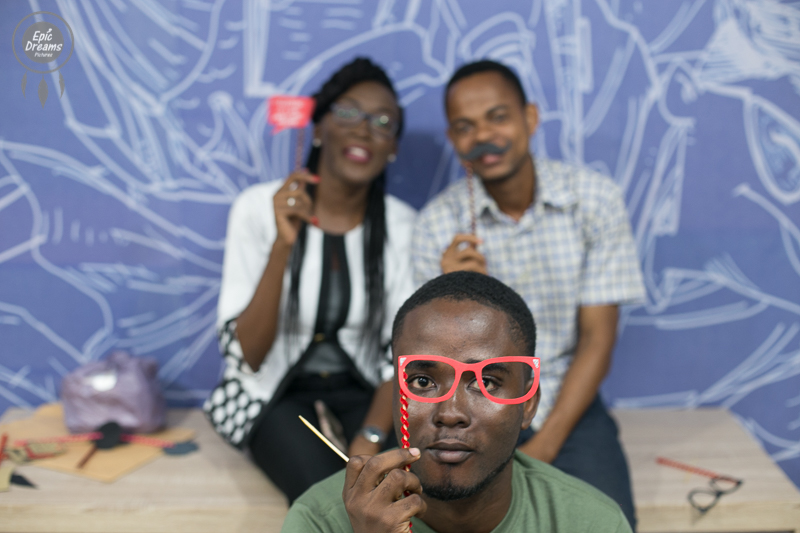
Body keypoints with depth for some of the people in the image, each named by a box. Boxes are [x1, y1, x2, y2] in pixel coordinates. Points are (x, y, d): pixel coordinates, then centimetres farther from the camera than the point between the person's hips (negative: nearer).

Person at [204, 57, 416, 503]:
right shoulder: (260, 207, -11)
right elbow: (246, 356, -15)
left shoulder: (402, 225, -4)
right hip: (275, 396, -2)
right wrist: (283, 245, -28)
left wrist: (369, 440, -23)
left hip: (362, 393, 2)